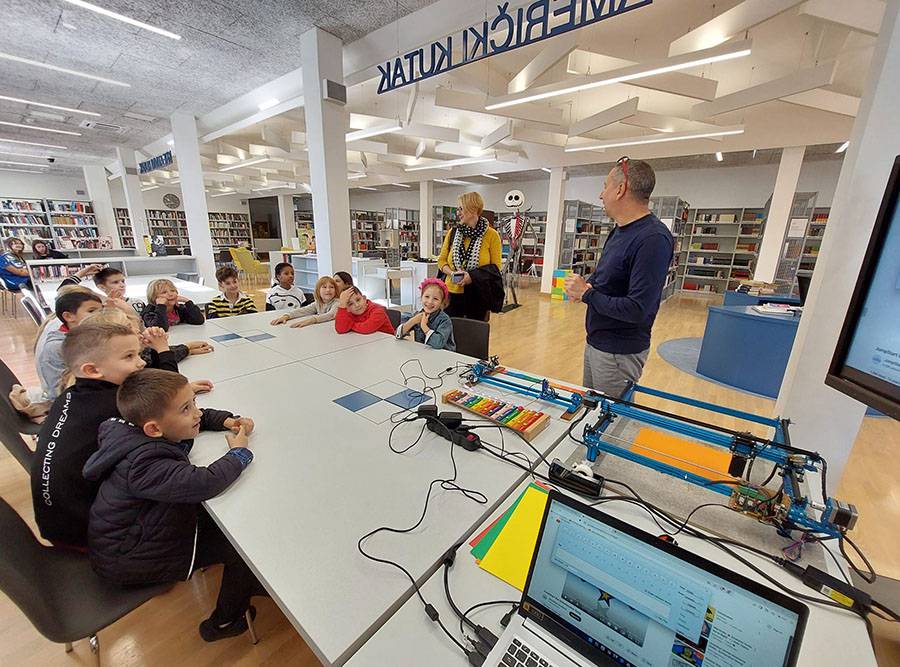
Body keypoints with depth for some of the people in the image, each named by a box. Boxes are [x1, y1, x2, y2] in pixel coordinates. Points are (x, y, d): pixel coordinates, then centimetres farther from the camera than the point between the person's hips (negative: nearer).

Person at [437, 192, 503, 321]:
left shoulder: (491, 235, -2)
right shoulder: (453, 232, 7)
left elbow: (495, 266, -3)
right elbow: (442, 260, 10)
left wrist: (472, 276, -17)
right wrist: (452, 273, -11)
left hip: (477, 294, -2)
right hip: (453, 292, 2)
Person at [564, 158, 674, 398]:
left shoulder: (653, 239, -23)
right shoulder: (620, 230, 7)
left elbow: (638, 310, -27)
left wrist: (587, 294, -16)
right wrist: (587, 284, -4)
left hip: (619, 353, -9)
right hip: (594, 342, 9)